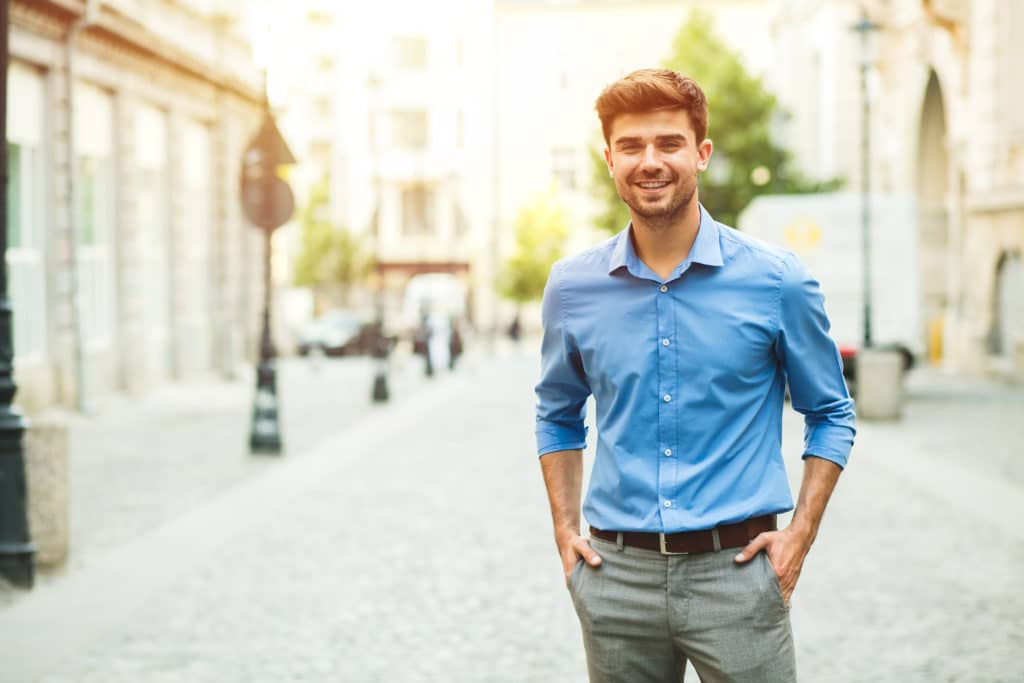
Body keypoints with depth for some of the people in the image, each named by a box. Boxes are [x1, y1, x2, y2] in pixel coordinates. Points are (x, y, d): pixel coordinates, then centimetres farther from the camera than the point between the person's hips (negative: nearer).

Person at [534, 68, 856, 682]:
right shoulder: (573, 286, 3)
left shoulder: (778, 281, -3)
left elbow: (831, 414, 8)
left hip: (735, 570, -2)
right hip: (616, 573, 2)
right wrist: (566, 531, 9)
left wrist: (801, 534, -2)